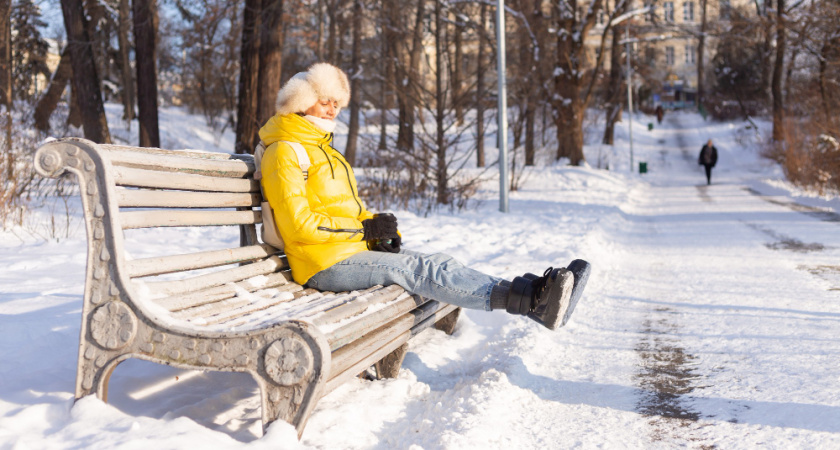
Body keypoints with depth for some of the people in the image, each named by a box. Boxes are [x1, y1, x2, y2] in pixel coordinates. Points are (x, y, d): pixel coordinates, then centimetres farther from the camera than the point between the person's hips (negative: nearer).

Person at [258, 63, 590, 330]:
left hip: (354, 248, 9)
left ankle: (536, 296, -21)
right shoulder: (285, 152, -8)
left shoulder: (321, 148, 23)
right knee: (424, 270, -23)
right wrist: (365, 228, -14)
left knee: (437, 264, -9)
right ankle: (531, 301, -34)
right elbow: (298, 225, -18)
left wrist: (381, 231, 1)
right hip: (326, 264, -9)